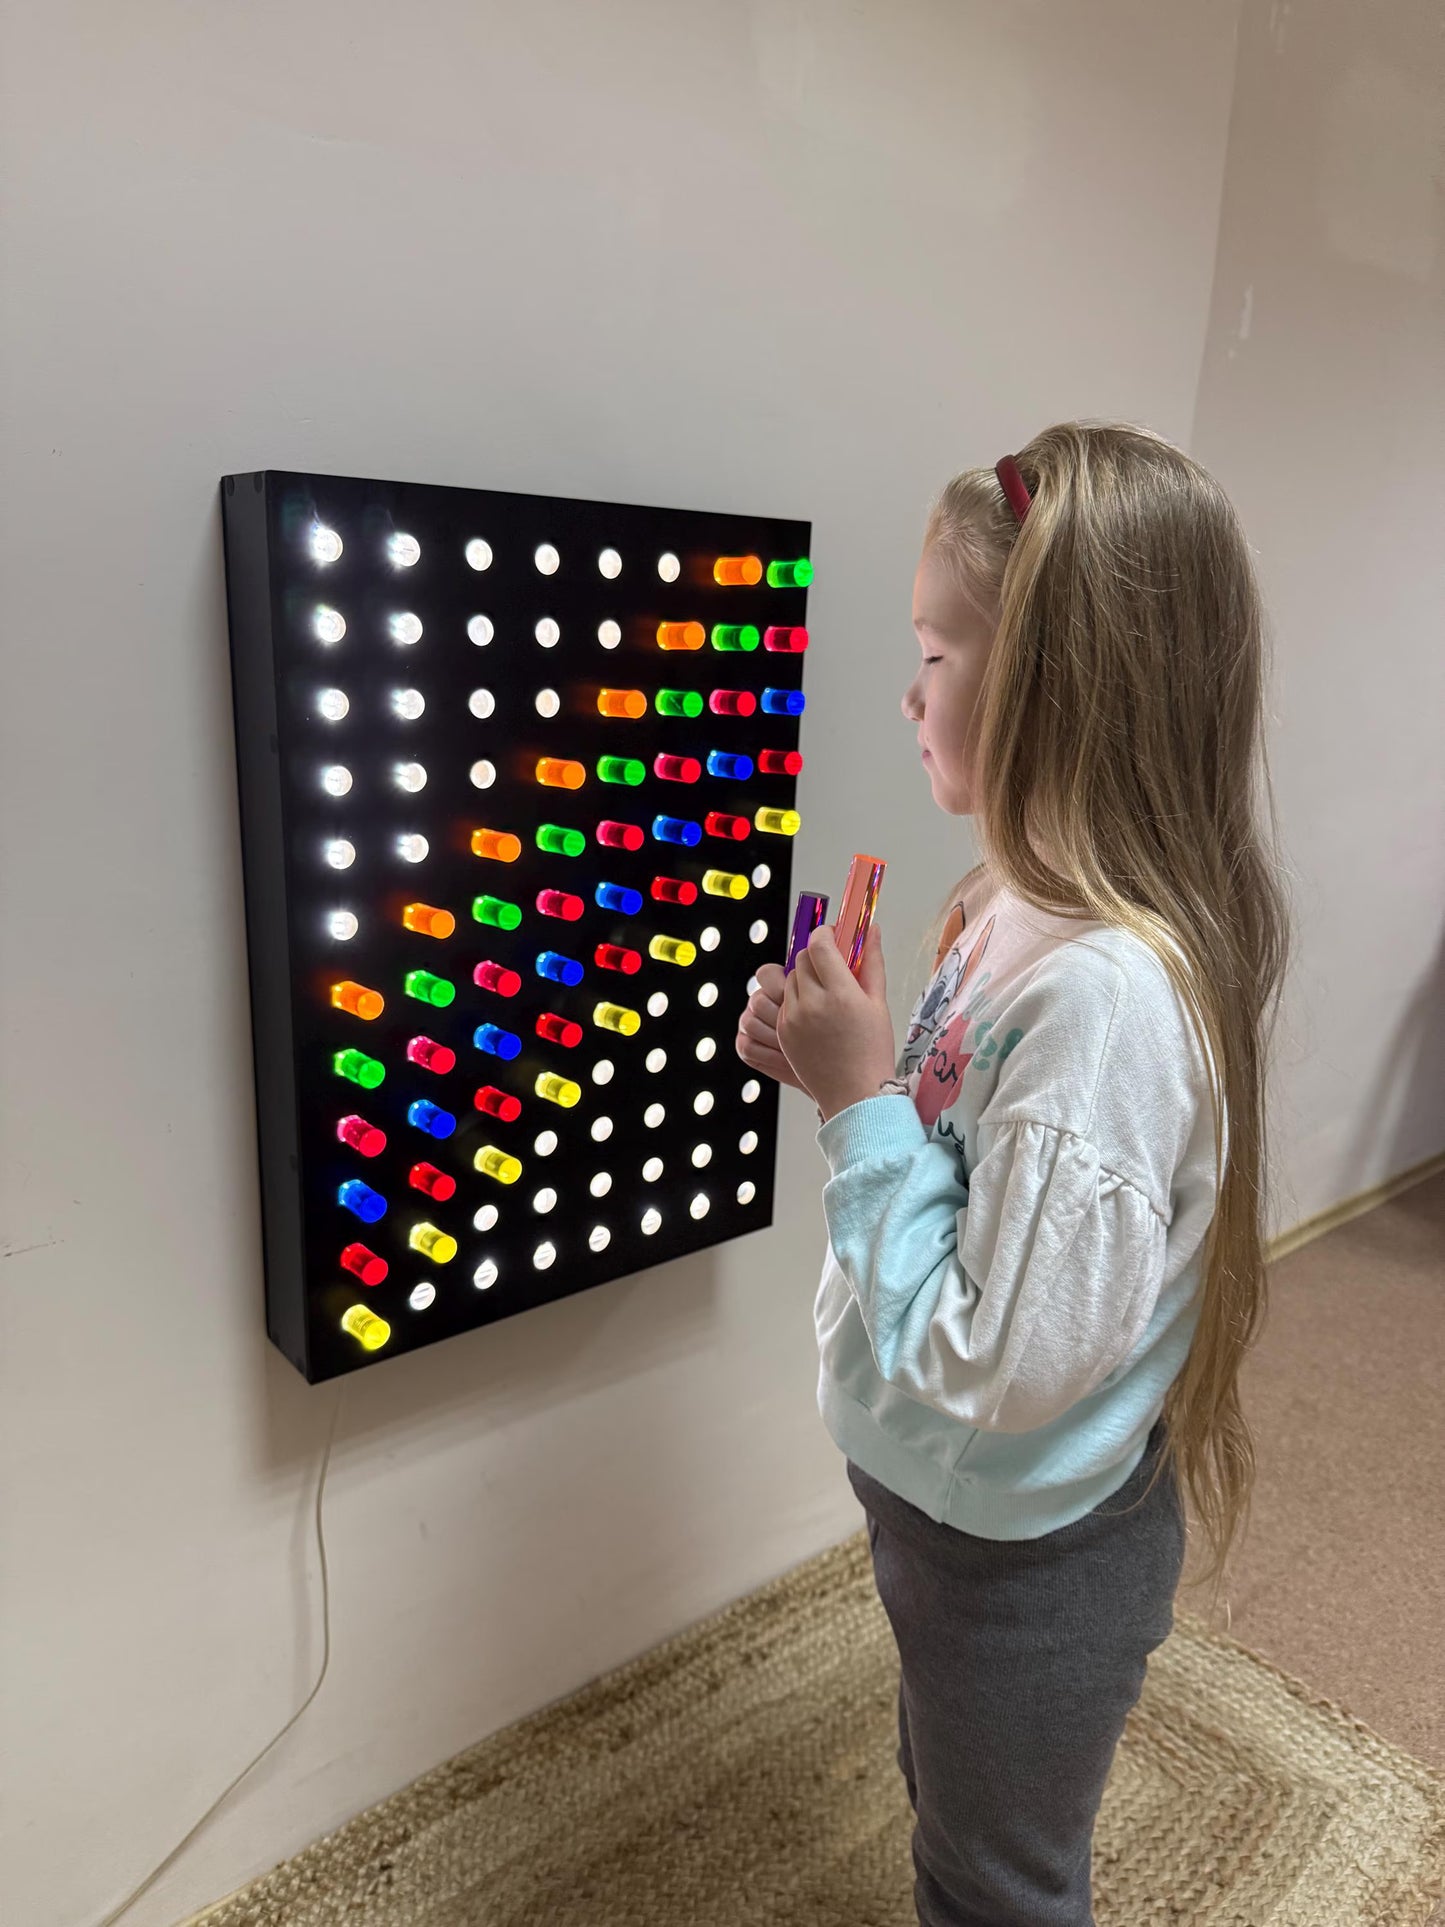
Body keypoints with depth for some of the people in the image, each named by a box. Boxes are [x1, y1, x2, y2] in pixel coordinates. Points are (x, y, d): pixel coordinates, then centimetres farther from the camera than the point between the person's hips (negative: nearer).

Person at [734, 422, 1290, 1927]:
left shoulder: (1106, 992, -35)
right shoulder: (1024, 908, -6)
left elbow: (992, 1364, -32)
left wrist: (862, 1104, -29)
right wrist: (843, 1074, -10)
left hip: (1028, 1561, -8)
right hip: (944, 1503, 8)